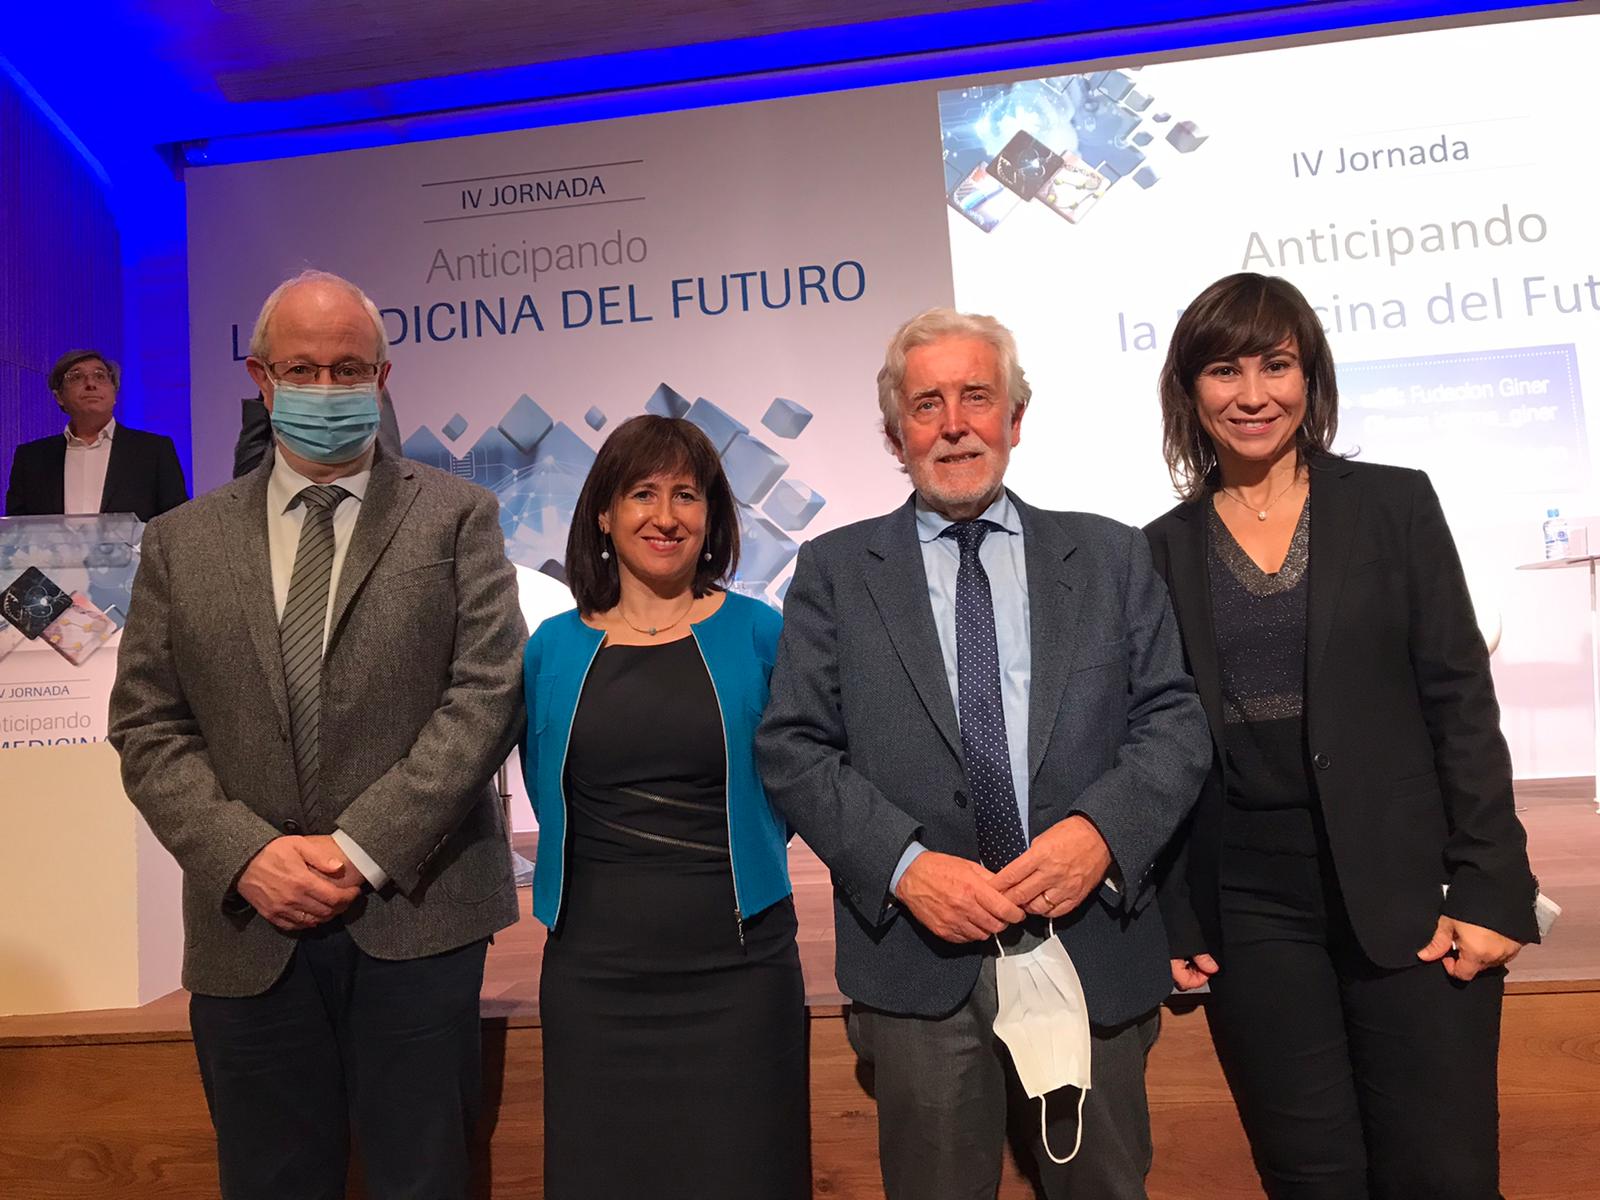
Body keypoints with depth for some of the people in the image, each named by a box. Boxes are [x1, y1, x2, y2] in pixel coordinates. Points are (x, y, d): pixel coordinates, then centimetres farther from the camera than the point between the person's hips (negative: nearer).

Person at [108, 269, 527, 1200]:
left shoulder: (455, 516, 1)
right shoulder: (181, 542, 9)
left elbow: (489, 691, -8)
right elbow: (148, 728, 6)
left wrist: (364, 847, -13)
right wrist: (247, 854, -8)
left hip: (415, 911, -2)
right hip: (248, 927, 3)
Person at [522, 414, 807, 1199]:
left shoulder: (758, 634, -4)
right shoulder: (551, 649, 2)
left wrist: (734, 853, 4)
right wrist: (610, 867, 8)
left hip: (736, 969, -1)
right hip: (592, 974, 2)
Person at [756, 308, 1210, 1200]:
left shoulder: (1111, 556, 6)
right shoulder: (835, 572, 3)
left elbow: (1174, 720, 2)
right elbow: (794, 749, -3)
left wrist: (1102, 830, -16)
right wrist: (904, 865, -15)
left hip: (1097, 952, 2)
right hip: (921, 966, -1)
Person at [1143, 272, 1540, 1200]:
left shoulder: (1395, 504, 2)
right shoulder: (1164, 550, 4)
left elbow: (1461, 701, -1)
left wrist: (1493, 890, -7)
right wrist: (1170, 920, 2)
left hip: (1406, 892, -1)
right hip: (1247, 912, 1)